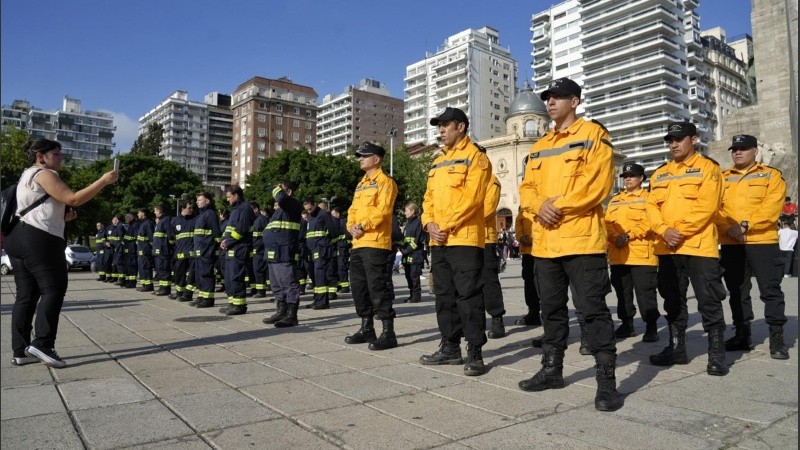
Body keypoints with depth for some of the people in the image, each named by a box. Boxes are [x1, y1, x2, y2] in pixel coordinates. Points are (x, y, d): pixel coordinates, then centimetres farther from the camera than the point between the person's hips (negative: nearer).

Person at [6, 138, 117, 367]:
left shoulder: (27, 176, 29)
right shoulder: (43, 174, -4)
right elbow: (73, 199, -16)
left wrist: (63, 218, 17)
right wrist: (104, 180, -16)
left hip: (19, 238, 11)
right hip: (38, 239, -11)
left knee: (27, 295, 8)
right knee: (53, 289, -11)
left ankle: (20, 351, 8)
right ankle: (42, 343, -17)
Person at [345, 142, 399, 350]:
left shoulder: (385, 181, -4)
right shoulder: (361, 184, 23)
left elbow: (382, 210, -15)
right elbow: (353, 210, 20)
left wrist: (363, 226, -17)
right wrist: (351, 226, 1)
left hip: (375, 243, -9)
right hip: (358, 243, 9)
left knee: (377, 286, -11)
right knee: (358, 286, 11)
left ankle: (388, 333, -5)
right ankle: (367, 328, 21)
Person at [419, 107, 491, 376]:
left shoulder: (475, 156, -3)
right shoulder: (438, 162, 22)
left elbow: (471, 198, -15)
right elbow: (429, 197, 17)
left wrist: (446, 225, -16)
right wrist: (429, 223, -1)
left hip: (464, 239, -8)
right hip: (438, 241, 8)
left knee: (468, 295, -6)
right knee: (444, 295, 12)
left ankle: (475, 352, 2)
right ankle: (450, 347, 23)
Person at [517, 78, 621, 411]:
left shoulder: (593, 134, 1)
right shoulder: (539, 146, 21)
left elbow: (598, 182, -12)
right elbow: (527, 188, 13)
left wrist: (559, 204, -15)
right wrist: (540, 206, -9)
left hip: (581, 238, -7)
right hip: (544, 241, 7)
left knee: (592, 308, -6)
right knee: (551, 308, 14)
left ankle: (606, 380, 3)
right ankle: (551, 370, 26)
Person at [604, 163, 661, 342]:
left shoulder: (648, 197, 3)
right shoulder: (615, 200, 19)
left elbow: (649, 222, -10)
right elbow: (608, 222, 8)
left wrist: (629, 235, -19)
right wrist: (615, 237, -11)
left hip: (642, 254, -5)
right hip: (618, 254, 5)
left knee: (645, 292, -4)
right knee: (622, 291, 11)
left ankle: (651, 327, 6)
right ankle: (627, 324, 22)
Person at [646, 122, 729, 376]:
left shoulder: (708, 168, 1)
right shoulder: (660, 174, 17)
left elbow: (706, 206, -11)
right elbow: (651, 206, 7)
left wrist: (680, 231, -16)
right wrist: (664, 230, -10)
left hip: (699, 246, -5)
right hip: (667, 248, 6)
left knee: (709, 302, -3)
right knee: (673, 302, 12)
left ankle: (717, 355, 8)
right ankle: (676, 349, 23)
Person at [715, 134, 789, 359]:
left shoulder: (771, 175, 5)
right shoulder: (722, 178, 13)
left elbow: (772, 207, -9)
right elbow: (715, 208, 3)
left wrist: (745, 225, -20)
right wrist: (728, 228, -14)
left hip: (762, 242, -3)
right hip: (730, 244, 3)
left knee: (771, 290, -1)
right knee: (737, 291, 9)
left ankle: (777, 339, 9)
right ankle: (742, 335, 19)